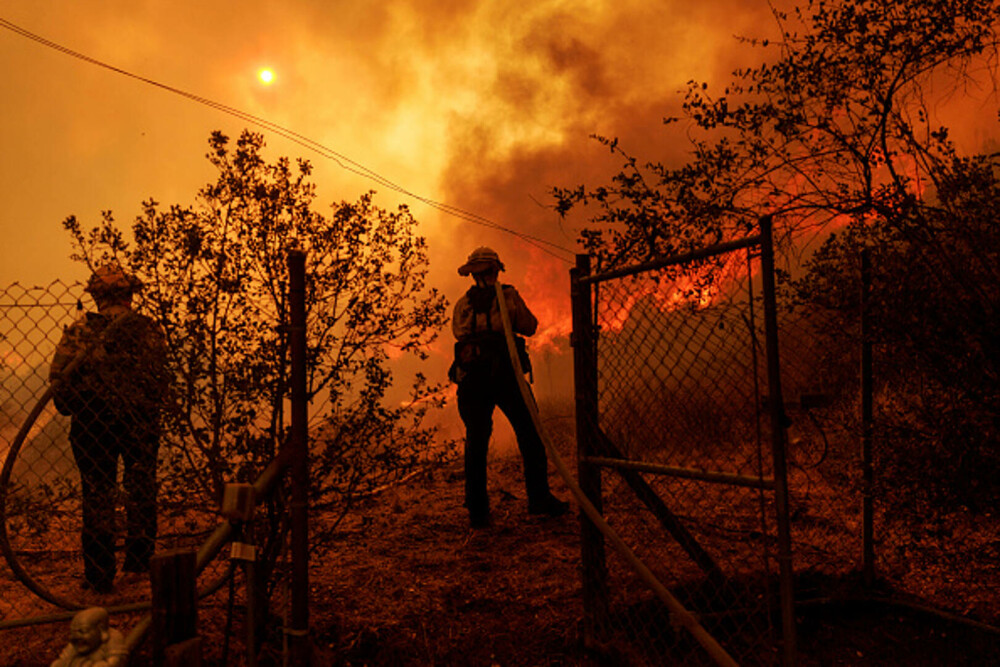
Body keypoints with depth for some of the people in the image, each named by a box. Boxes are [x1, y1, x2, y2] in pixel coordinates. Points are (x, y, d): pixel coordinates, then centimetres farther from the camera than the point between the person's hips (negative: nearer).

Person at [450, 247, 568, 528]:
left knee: (476, 442, 7)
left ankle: (477, 511, 8)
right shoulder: (508, 295, 3)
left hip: (472, 379, 3)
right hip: (505, 375, -3)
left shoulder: (463, 303, 11)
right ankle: (539, 498, 14)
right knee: (529, 435, 10)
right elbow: (530, 327, 8)